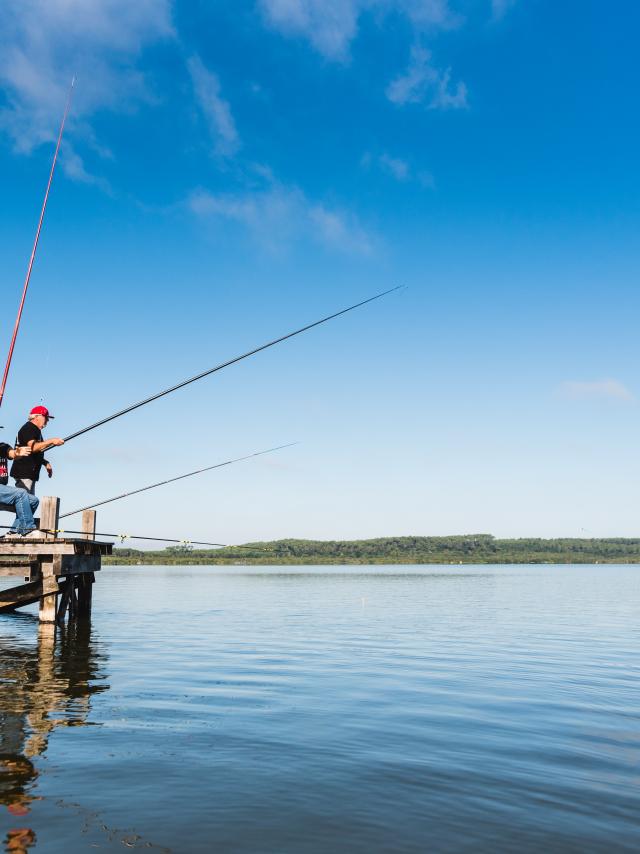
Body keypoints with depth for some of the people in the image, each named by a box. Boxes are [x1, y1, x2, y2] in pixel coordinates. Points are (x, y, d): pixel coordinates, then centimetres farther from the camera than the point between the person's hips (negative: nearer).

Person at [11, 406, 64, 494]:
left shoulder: (36, 430, 20)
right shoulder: (28, 428, -9)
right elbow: (33, 447, -25)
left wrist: (45, 463, 12)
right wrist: (51, 441, -26)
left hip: (30, 473, 10)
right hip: (23, 472, -10)